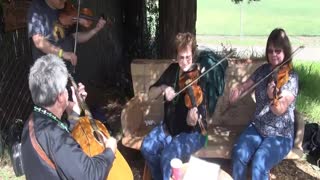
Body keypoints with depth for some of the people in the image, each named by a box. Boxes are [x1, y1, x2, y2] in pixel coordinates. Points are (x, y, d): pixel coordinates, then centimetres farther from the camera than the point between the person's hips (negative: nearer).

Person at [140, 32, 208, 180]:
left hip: (192, 132, -5)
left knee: (168, 156, -28)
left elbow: (195, 123, -23)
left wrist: (193, 120, -47)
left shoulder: (199, 78, -17)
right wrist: (163, 88, -18)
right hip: (169, 126, 6)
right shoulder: (173, 70, 0)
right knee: (147, 147, -16)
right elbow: (151, 95, 2)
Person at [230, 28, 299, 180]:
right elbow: (246, 85, 13)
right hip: (257, 127, 4)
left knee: (259, 164, -27)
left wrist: (273, 97, -44)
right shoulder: (263, 69, 3)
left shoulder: (290, 77, -12)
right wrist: (237, 90, -12)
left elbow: (280, 110, -22)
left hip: (280, 135, -4)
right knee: (239, 154, -22)